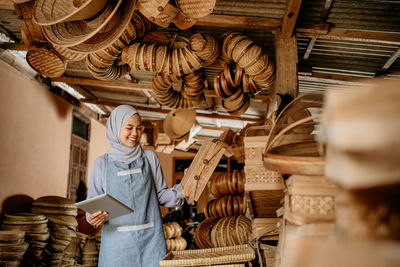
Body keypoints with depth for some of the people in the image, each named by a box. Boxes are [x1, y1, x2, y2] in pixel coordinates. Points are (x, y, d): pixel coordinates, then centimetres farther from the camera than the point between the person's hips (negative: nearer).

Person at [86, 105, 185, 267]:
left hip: (150, 237, 1)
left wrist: (182, 189, -8)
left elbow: (161, 195, 9)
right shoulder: (102, 164, 5)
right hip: (117, 240, 0)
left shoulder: (150, 158, 7)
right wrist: (94, 217, -13)